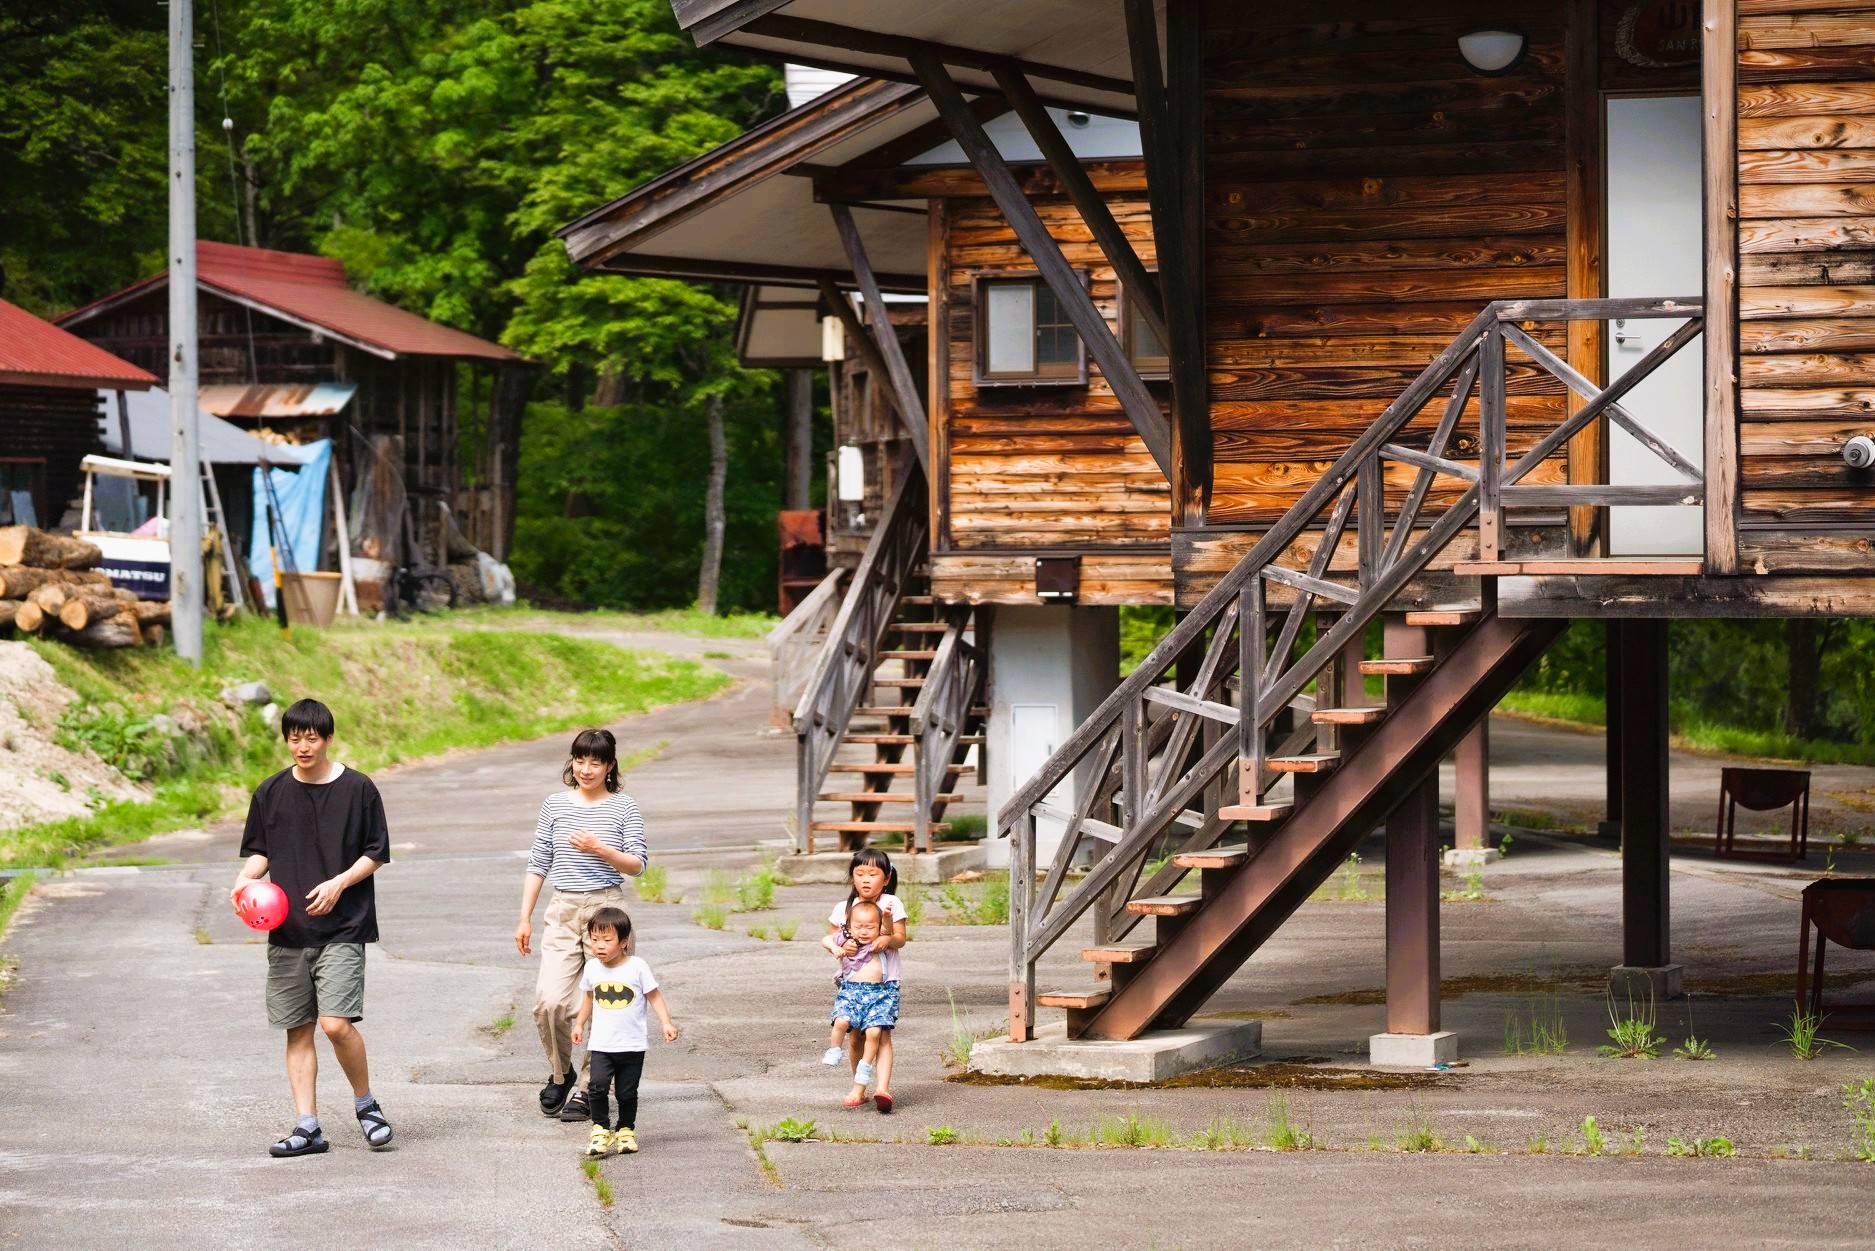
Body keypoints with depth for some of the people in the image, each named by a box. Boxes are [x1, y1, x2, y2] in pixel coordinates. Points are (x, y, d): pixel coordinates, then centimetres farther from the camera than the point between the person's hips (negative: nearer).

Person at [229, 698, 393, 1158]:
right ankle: (306, 1127, 8)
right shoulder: (271, 792, 7)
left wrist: (339, 883, -12)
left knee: (336, 1023, -15)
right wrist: (245, 878, -7)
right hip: (287, 928, 4)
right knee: (298, 1030, 4)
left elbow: (376, 854, 4)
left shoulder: (357, 789, -1)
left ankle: (366, 1103, 7)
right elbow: (259, 851, 14)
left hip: (343, 927, -4)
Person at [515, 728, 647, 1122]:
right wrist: (524, 919, 9)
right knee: (549, 1001, -12)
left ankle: (587, 1087, 10)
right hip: (563, 911, 1)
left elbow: (637, 865, -1)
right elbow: (538, 865, 11)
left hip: (607, 908, -1)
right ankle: (559, 1074, 11)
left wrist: (600, 849, -18)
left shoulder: (623, 808, 3)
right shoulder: (555, 805, 7)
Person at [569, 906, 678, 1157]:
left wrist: (666, 1023, -11)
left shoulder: (637, 967, -9)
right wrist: (579, 1024, 23)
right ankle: (600, 1129, -4)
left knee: (627, 1092, 4)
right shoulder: (592, 968, 1)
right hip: (601, 1044, 2)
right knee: (597, 1086, -16)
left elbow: (654, 996, -1)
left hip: (632, 1045, -2)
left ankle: (626, 1130, 23)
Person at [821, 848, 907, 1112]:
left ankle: (883, 1088, -24)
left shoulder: (891, 904, 1)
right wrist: (840, 947, -12)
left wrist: (888, 939, -24)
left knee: (881, 1033, -15)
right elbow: (829, 939, 10)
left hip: (884, 981, -3)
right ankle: (858, 1088, 20)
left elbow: (901, 939, -1)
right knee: (855, 1036, 5)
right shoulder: (843, 908, 7)